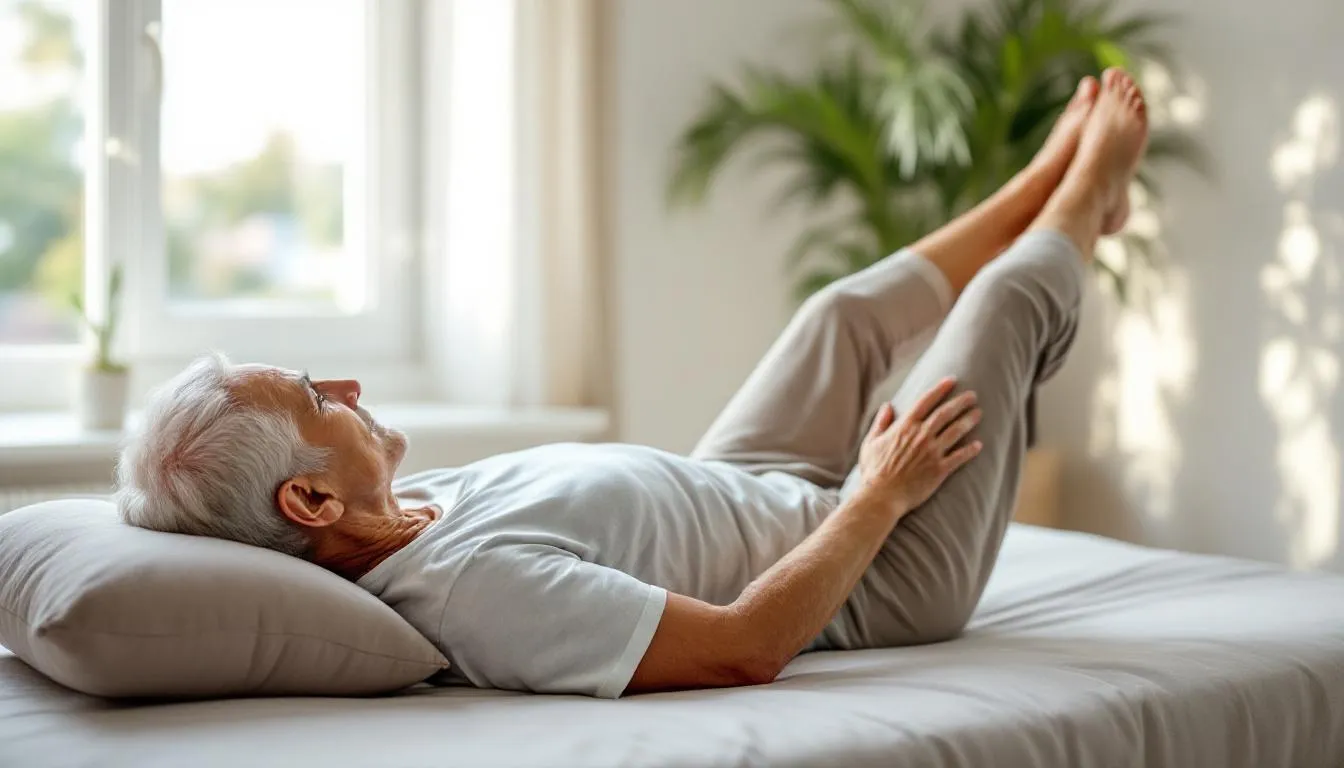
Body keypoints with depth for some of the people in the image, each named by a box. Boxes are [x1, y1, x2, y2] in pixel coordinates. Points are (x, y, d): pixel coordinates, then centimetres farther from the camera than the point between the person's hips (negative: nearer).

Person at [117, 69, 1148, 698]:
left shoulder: (391, 517, -15)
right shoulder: (473, 582, -44)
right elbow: (747, 647, -39)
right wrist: (883, 492, -24)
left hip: (750, 493, 8)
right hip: (886, 575, -7)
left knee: (850, 309, 22)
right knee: (1005, 303, 5)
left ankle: (1055, 183, 49)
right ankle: (1084, 194, 41)